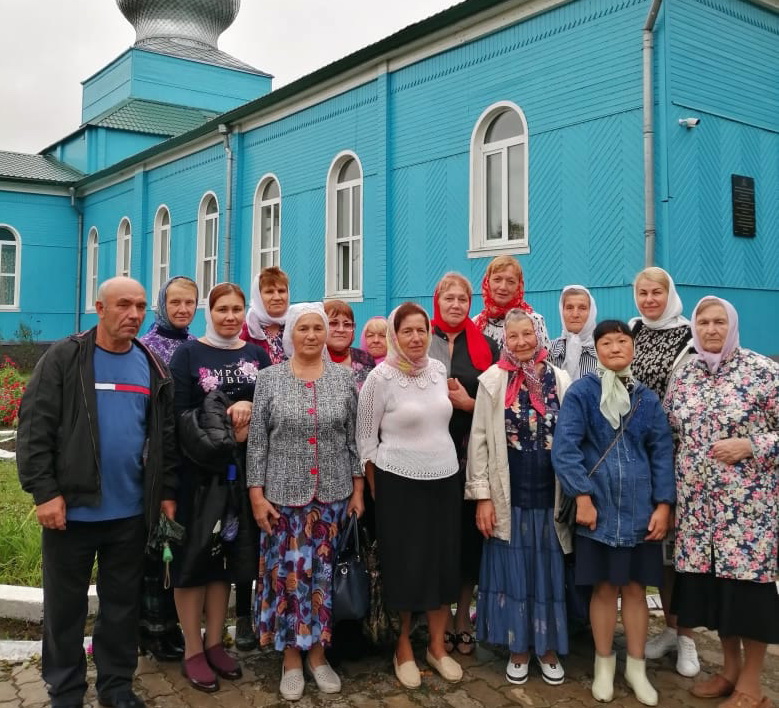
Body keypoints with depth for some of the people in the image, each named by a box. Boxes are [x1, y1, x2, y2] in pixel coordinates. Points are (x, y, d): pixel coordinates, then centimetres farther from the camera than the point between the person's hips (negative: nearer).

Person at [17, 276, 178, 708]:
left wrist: (166, 492, 6)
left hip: (131, 511, 3)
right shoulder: (64, 358, -5)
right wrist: (44, 491, -14)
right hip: (71, 507, -3)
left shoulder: (152, 367, 7)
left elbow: (165, 436, 11)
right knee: (65, 604, 9)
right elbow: (34, 428, -9)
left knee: (123, 603, 14)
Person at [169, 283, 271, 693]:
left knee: (227, 553, 12)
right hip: (197, 471, -4)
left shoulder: (256, 355, 8)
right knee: (194, 553, 3)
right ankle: (192, 650, 15)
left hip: (240, 470, 4)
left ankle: (214, 643, 25)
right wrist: (224, 420, -21)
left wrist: (250, 416, -17)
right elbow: (178, 414, -12)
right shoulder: (188, 353, -3)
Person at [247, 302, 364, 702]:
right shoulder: (269, 379, -2)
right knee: (288, 572, 3)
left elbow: (354, 439, 5)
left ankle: (317, 653, 24)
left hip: (333, 493, 2)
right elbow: (257, 441, -2)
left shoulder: (344, 379, 2)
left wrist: (358, 489, 3)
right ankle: (291, 658, 19)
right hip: (283, 493, -1)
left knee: (323, 572, 8)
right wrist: (256, 494, -6)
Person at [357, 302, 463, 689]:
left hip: (445, 478, 5)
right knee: (403, 564, 6)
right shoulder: (380, 377, -12)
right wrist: (376, 493, -6)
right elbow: (365, 440, -8)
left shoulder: (439, 369, 3)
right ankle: (403, 646, 25)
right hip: (399, 483, -5)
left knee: (443, 561, 11)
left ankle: (437, 645, 28)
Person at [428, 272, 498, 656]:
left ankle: (464, 614, 20)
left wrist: (467, 403, -11)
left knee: (469, 530, 4)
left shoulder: (485, 346, 8)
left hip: (472, 452, 1)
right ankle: (442, 616, 18)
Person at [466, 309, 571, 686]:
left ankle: (549, 649, 27)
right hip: (508, 495, -1)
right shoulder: (492, 381, -2)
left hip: (550, 494, 1)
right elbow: (480, 439, -3)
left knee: (549, 571, 10)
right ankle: (517, 649, 24)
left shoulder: (560, 379, 2)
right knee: (512, 570, 8)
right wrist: (482, 496, -6)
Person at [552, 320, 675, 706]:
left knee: (635, 588, 10)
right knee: (604, 587, 8)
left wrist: (663, 505, -3)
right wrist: (582, 497, -16)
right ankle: (604, 664, 26)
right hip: (598, 506, -2)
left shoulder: (647, 399, 4)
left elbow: (662, 454, 4)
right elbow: (564, 448, -11)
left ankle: (636, 666, 26)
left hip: (640, 509, 2)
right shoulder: (580, 392, -5)